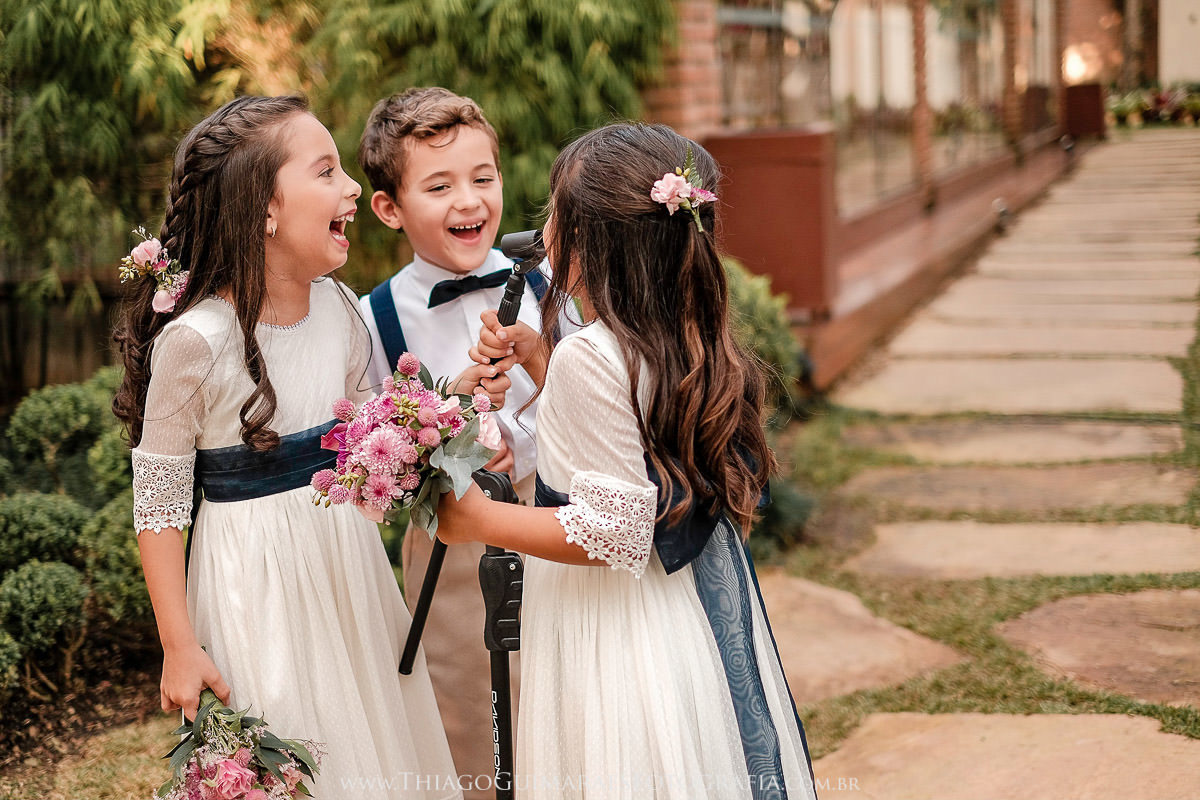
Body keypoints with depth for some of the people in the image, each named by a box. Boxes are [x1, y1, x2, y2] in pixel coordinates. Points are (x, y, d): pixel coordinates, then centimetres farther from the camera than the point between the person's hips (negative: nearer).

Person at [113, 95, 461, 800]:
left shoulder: (338, 307, -1)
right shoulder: (194, 339, -20)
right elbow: (159, 501, -13)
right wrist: (180, 647, -12)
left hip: (349, 565, 6)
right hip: (255, 584, -6)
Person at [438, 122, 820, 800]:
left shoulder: (589, 357, -22)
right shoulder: (689, 340, 2)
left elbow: (612, 533, -23)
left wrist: (480, 520, -13)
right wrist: (539, 361, 14)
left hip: (613, 629, -8)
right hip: (696, 609, 8)